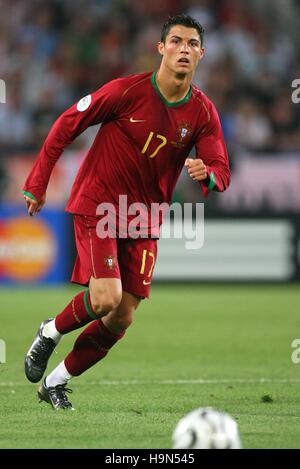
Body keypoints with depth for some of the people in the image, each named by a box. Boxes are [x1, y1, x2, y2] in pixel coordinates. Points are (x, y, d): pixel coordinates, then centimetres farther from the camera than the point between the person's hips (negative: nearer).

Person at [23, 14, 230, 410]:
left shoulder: (203, 113, -2)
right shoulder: (128, 91, -14)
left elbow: (221, 172, -4)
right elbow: (67, 124, -6)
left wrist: (206, 174, -29)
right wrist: (38, 183, -6)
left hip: (144, 221, 5)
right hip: (97, 206, -5)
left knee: (122, 318, 2)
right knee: (106, 298, -21)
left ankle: (56, 382, 19)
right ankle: (50, 333, 10)